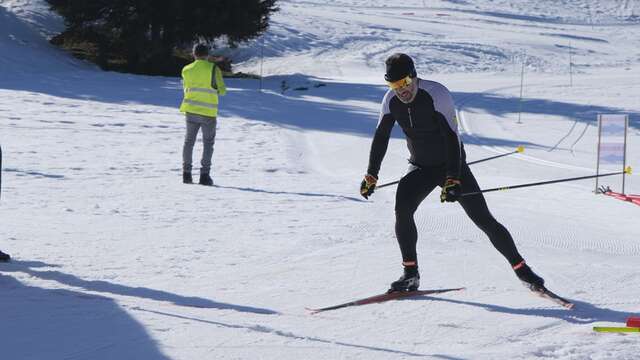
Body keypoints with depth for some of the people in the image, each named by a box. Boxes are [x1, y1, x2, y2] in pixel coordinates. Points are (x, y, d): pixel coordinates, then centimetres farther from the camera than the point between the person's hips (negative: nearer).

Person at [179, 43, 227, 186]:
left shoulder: (186, 70, 4)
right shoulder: (213, 69, -8)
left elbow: (186, 89, 13)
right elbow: (222, 90, -5)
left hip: (190, 111, 3)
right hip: (208, 112, -3)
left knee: (189, 141, 15)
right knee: (208, 143, 6)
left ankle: (186, 173, 13)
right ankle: (204, 175, -2)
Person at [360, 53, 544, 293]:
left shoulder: (437, 94, -25)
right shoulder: (391, 101, -9)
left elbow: (452, 139, -28)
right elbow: (381, 137, 5)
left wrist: (453, 180, -35)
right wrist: (371, 175, 3)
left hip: (452, 166, -4)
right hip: (420, 168, 4)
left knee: (483, 219, -7)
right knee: (402, 210, -22)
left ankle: (521, 269, 5)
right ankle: (410, 273, -11)